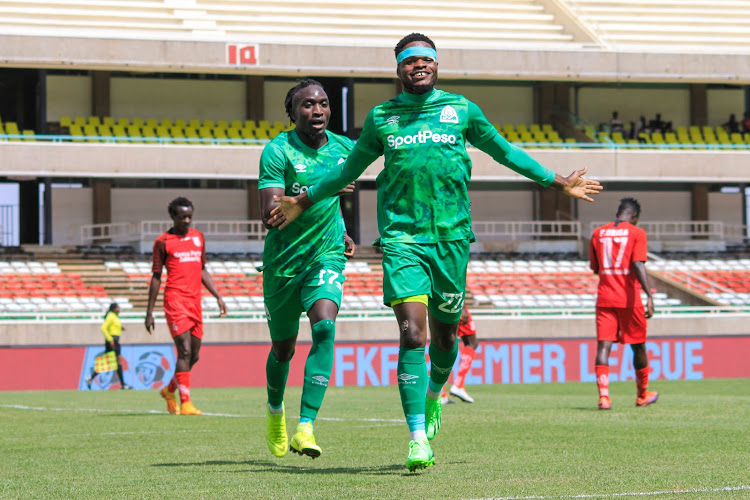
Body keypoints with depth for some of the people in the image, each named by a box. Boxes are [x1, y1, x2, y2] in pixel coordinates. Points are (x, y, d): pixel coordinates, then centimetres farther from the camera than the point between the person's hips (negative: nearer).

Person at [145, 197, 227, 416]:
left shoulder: (198, 237, 17)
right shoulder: (163, 242, 1)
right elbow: (156, 277, 2)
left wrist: (218, 296, 15)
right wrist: (150, 312, 0)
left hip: (195, 301, 6)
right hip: (175, 299, -6)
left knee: (194, 355, 9)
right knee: (185, 351, -15)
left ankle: (169, 390, 30)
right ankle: (185, 402, -15)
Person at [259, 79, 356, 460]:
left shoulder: (344, 148, 2)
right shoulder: (278, 151, -14)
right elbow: (269, 215, -25)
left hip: (327, 256, 2)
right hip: (283, 261, -2)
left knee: (324, 328, -23)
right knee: (283, 348, 11)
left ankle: (306, 427, -27)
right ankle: (275, 410, 44)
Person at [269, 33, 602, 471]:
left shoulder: (462, 110, 9)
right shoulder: (381, 118, 10)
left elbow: (505, 152, 20)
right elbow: (349, 170, 24)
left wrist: (559, 183, 21)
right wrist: (303, 201, 24)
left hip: (452, 236, 1)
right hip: (402, 236, -1)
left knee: (445, 333, 9)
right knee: (413, 333, -14)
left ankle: (433, 397, 42)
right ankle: (418, 437, -14)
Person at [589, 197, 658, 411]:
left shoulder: (598, 233, 9)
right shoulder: (637, 233, -5)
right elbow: (638, 265, -17)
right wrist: (649, 295, -21)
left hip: (604, 299, 3)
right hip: (629, 299, -3)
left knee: (603, 346, -4)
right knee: (638, 346, 14)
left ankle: (603, 395, -21)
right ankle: (643, 395, 27)